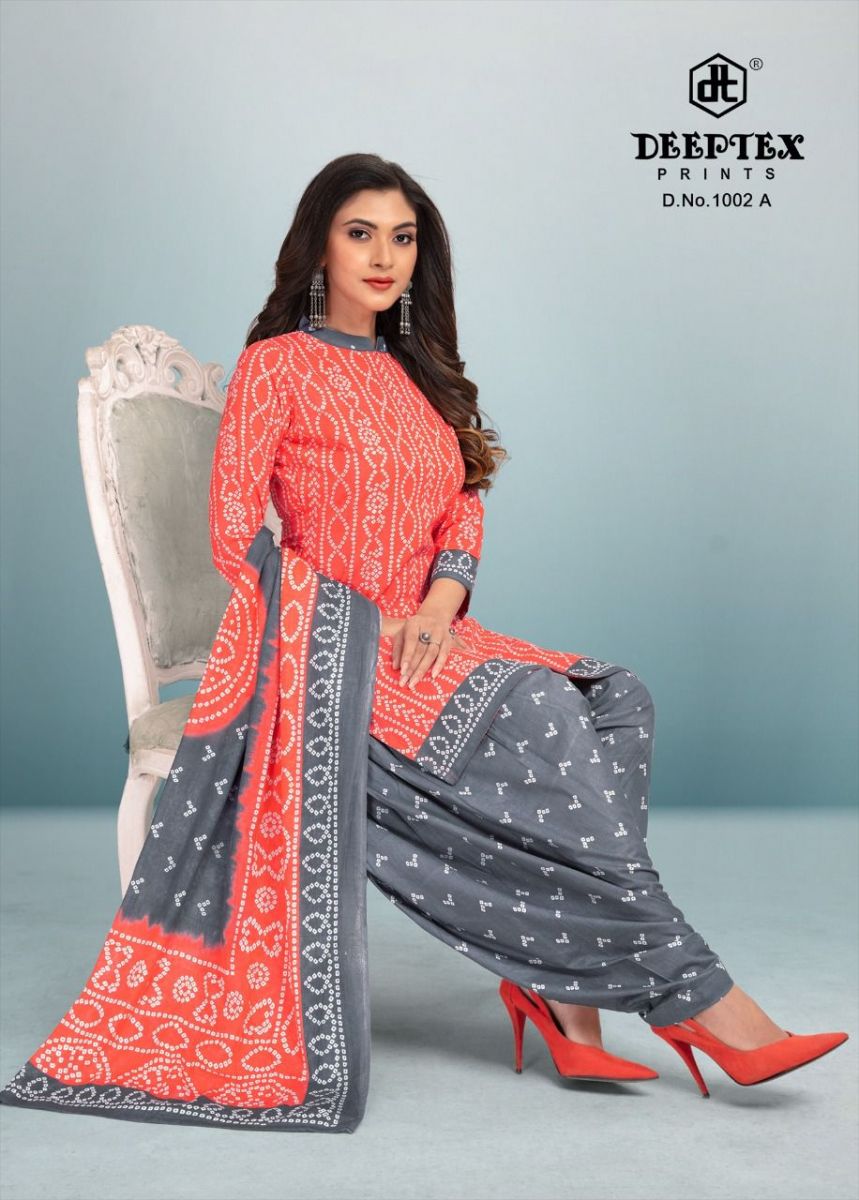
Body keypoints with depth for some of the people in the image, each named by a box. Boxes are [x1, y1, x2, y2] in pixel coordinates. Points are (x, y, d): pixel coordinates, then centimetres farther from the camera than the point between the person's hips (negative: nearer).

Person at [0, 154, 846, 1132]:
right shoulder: (276, 364, 1)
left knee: (609, 701, -16)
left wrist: (441, 600, -8)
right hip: (320, 640, -6)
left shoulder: (417, 375, 20)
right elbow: (235, 535, -6)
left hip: (414, 634, 7)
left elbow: (464, 507, 13)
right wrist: (363, 623, -14)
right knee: (536, 724, -25)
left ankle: (558, 981, -17)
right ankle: (690, 996, -15)